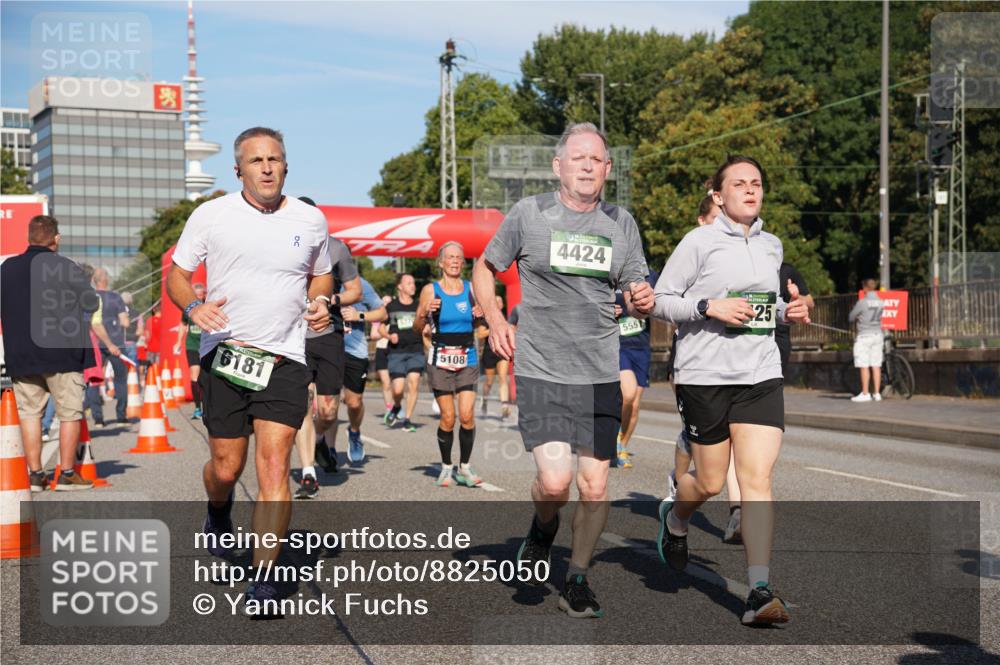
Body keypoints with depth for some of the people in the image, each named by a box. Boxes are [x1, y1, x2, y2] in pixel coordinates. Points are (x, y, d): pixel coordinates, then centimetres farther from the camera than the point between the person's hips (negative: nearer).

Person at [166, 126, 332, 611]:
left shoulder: (311, 220, 6)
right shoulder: (211, 215, 1)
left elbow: (320, 275, 22)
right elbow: (177, 274, 7)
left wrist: (320, 302, 0)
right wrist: (194, 307, -15)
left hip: (284, 357, 0)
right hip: (224, 353, 0)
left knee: (274, 465, -12)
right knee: (226, 467, 6)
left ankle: (263, 578, -8)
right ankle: (219, 513, 43)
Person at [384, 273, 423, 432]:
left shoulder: (419, 307, 11)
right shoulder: (391, 307, 6)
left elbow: (426, 329, 20)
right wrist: (389, 336, -6)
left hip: (416, 351, 2)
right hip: (397, 352, -1)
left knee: (413, 382, -14)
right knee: (398, 389, -10)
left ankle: (407, 419, -3)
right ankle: (396, 407, 25)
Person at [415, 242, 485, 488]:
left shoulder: (472, 289, 5)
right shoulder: (431, 290, -1)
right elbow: (417, 327, 4)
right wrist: (424, 314, -16)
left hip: (467, 360, 2)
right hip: (440, 360, -2)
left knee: (467, 415, -8)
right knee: (448, 418, -1)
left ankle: (464, 467, 7)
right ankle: (446, 466, 17)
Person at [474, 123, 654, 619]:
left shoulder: (621, 223, 9)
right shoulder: (529, 213, 0)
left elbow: (635, 292, 15)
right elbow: (484, 268, 11)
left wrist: (643, 300, -9)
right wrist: (495, 319, -6)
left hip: (600, 375, 3)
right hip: (540, 372, -3)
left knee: (595, 488, 3)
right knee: (555, 480, -15)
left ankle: (577, 581, 23)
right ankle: (542, 529, 20)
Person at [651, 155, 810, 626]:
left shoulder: (771, 246, 14)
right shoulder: (699, 242, -4)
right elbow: (660, 301, -3)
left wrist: (788, 311, 8)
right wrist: (710, 307, -17)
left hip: (761, 375, 4)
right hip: (705, 375, -4)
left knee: (757, 480, -8)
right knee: (710, 483, 6)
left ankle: (760, 592, -8)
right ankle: (674, 520, 41)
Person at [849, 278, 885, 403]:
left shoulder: (862, 302, -12)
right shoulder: (880, 302, 4)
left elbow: (851, 318, -3)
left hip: (864, 336, -6)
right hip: (878, 334, 6)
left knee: (864, 366, -2)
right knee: (876, 366, 7)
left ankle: (865, 394, -2)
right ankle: (877, 393, 9)